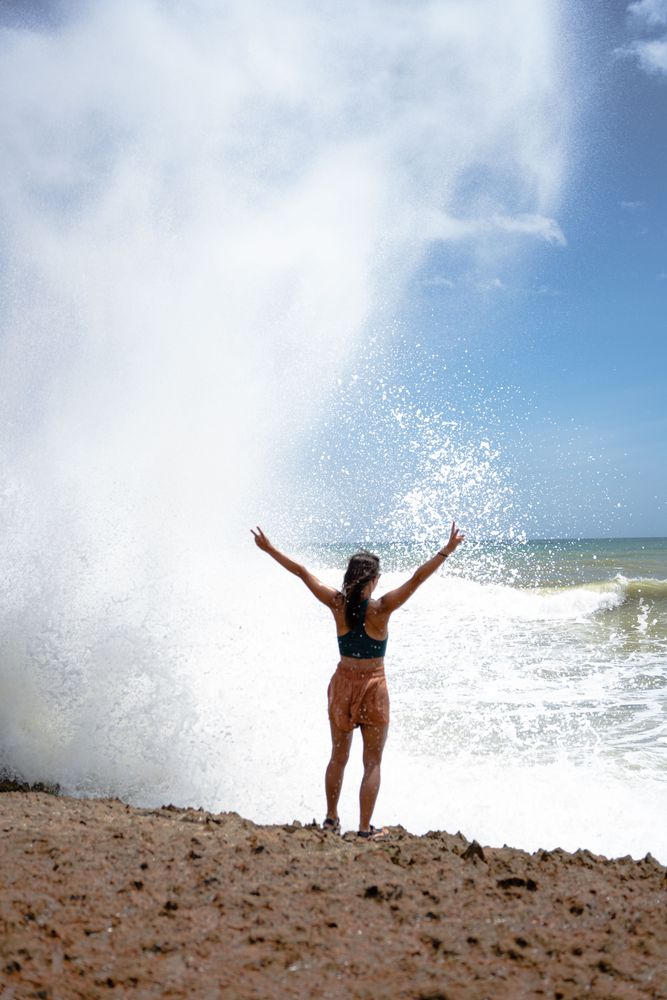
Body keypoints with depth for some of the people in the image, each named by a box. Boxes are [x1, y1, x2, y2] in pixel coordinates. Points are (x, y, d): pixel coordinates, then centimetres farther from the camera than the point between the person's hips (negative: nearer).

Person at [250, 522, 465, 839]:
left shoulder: (337, 603, -9)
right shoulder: (380, 608, -17)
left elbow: (302, 572, -3)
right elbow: (417, 578, -21)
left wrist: (269, 548, 4)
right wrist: (447, 550, -19)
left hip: (342, 683, 4)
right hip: (372, 686, -4)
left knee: (338, 756, 19)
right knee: (372, 762, 8)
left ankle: (331, 818, 28)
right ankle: (365, 828, 10)